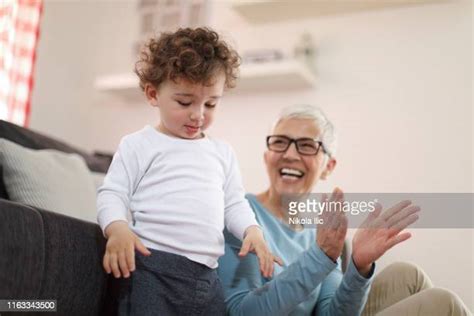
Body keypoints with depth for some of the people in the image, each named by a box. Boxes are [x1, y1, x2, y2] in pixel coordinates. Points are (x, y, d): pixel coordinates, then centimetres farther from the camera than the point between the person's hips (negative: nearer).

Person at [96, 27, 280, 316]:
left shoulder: (222, 153, 18)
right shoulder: (139, 145, 4)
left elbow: (235, 203, 18)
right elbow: (113, 194, 1)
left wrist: (253, 230, -1)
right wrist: (117, 228, -18)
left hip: (207, 275, 5)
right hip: (154, 266, -4)